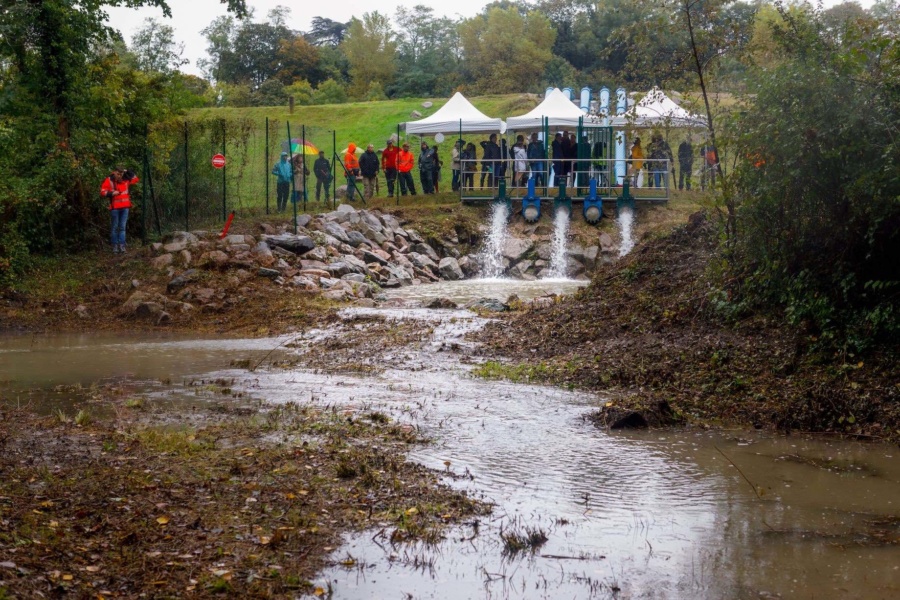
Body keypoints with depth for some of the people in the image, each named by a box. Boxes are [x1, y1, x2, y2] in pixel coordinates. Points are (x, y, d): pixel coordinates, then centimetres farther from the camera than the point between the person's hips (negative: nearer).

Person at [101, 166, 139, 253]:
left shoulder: (125, 180, 9)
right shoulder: (109, 181, -4)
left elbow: (135, 179, 20)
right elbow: (103, 192, -6)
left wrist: (128, 172, 9)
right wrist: (111, 193, -21)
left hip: (125, 207, 4)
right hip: (115, 208, -4)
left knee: (122, 227, 5)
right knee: (115, 227, 2)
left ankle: (121, 245, 6)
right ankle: (115, 246, 6)